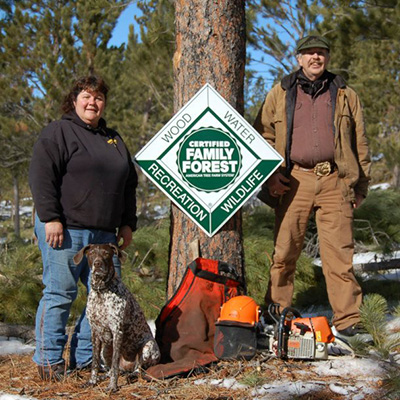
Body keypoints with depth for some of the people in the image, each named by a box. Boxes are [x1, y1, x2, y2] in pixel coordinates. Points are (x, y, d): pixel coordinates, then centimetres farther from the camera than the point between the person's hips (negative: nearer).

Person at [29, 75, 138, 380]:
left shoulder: (114, 140, 21)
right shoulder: (58, 132, 0)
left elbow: (129, 184, 23)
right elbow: (42, 177, -10)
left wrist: (127, 224, 15)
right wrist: (50, 218, -17)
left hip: (104, 234, 7)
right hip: (66, 230, -7)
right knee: (60, 294, -4)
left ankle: (85, 359, 13)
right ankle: (50, 362, 4)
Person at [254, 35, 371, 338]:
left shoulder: (346, 96, 14)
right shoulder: (280, 94, 13)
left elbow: (360, 145, 15)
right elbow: (262, 137, 12)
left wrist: (361, 186, 10)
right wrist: (269, 175, -1)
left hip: (335, 182, 0)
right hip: (293, 181, 0)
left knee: (339, 252, -3)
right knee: (284, 251, 4)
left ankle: (348, 319, 1)